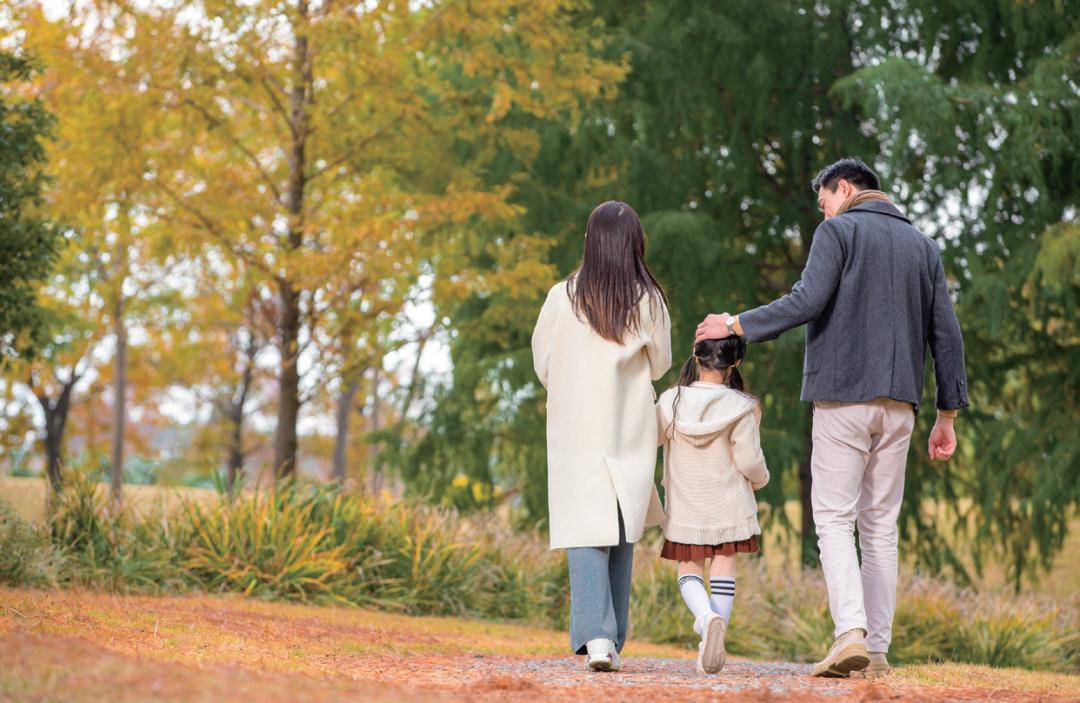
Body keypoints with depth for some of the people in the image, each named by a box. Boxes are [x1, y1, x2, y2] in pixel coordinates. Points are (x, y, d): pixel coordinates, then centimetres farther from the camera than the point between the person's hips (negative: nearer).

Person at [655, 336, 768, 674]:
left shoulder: (671, 401, -9)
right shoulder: (739, 408, -14)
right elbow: (749, 459, -11)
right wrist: (760, 479, 10)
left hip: (684, 506, 1)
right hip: (728, 504, -1)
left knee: (689, 569, 10)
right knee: (724, 567, 10)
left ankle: (707, 616, -19)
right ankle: (714, 639, 3)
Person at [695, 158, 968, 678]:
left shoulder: (839, 231, -1)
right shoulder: (923, 245, 16)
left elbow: (807, 301, -15)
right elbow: (946, 334, 12)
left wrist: (736, 325, -5)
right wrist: (947, 414, 14)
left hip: (843, 398, -5)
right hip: (899, 402, 5)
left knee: (834, 519, -3)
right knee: (881, 526, 8)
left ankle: (851, 632, -20)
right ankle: (878, 649, 5)